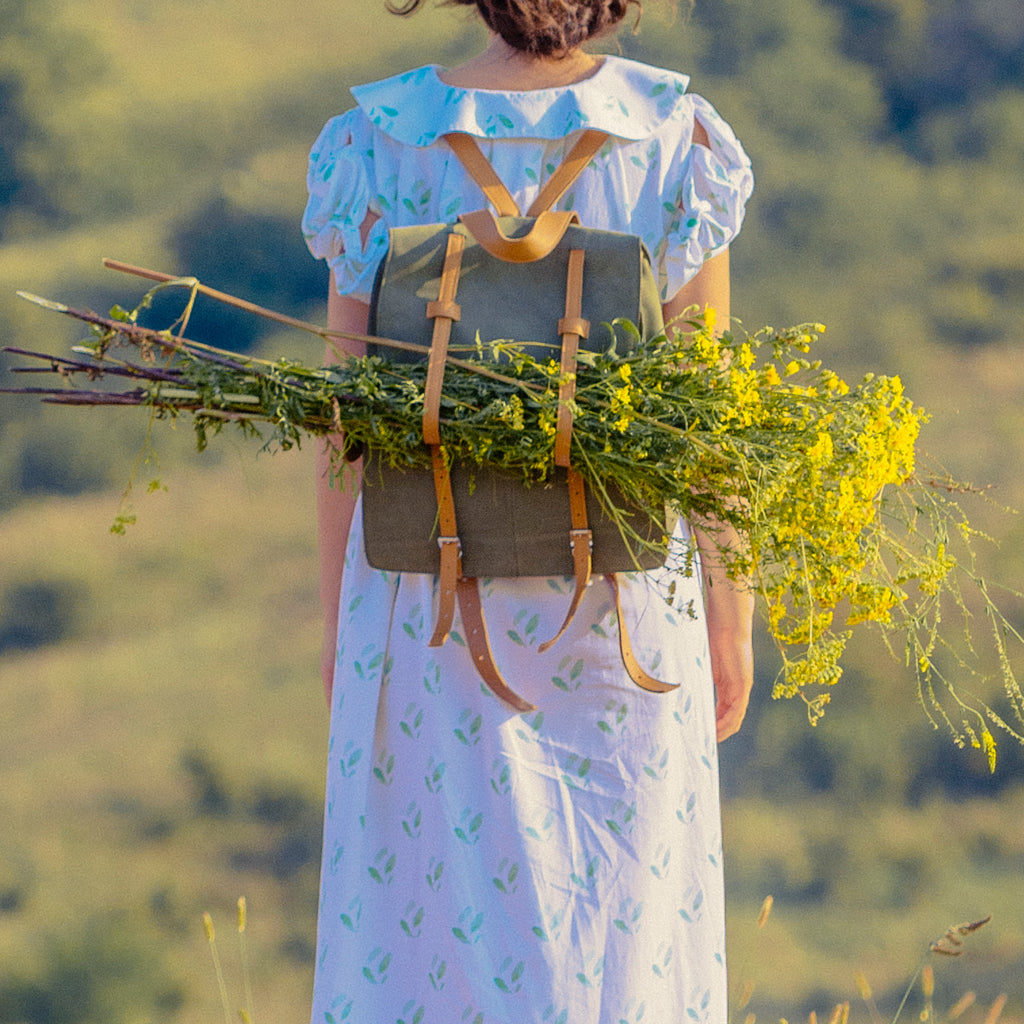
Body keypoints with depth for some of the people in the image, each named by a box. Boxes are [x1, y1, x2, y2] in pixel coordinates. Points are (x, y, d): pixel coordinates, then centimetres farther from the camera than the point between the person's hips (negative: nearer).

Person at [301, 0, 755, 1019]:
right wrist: (730, 619, 5)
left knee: (429, 905, 7)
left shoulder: (380, 145, -8)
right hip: (626, 591, 0)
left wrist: (337, 620, 7)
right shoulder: (676, 139, -8)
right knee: (621, 915, 10)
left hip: (437, 591, 0)